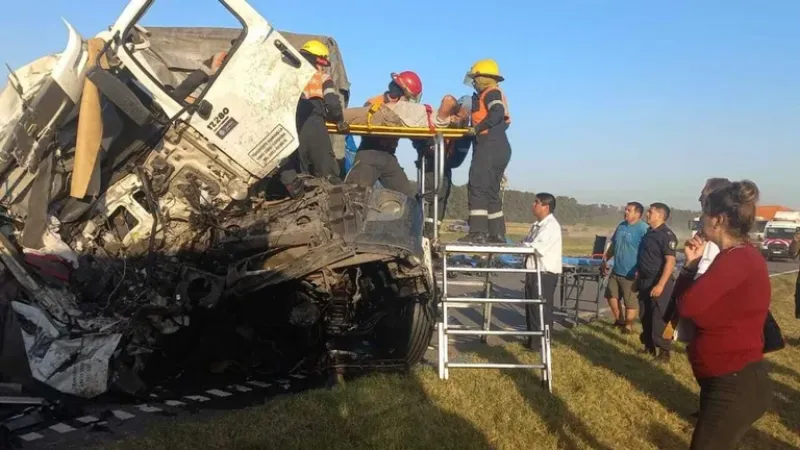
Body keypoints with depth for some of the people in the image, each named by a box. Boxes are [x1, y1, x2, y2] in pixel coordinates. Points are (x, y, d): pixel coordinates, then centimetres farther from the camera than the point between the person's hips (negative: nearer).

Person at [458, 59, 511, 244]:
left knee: (477, 187, -13)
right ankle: (497, 233, 14)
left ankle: (477, 233, -18)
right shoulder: (495, 94, 25)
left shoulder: (491, 93, -4)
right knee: (491, 191, 13)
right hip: (500, 148, 11)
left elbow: (497, 114, -23)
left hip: (490, 147, -11)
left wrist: (477, 128, -23)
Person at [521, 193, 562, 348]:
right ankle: (533, 339, 29)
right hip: (534, 271, 9)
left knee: (542, 309, 0)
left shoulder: (551, 226, -15)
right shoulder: (537, 225, 15)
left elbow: (537, 248, -24)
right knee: (531, 307, 16)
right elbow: (527, 244, 17)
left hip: (546, 273, -9)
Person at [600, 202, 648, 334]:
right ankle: (619, 320, 33)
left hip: (631, 274, -8)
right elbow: (613, 245, 19)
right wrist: (605, 260, 14)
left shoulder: (643, 229, -17)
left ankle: (628, 326, 19)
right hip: (616, 271, 8)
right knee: (611, 295, 16)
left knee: (631, 302, 3)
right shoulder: (621, 226, 10)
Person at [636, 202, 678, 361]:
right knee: (645, 317, 13)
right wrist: (638, 278, 17)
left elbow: (670, 262, -20)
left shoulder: (667, 235, -14)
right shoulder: (649, 233, 13)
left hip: (658, 283, -8)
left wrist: (660, 285, -24)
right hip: (645, 282, 9)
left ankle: (664, 351, 5)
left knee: (660, 319, -4)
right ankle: (649, 347, 24)